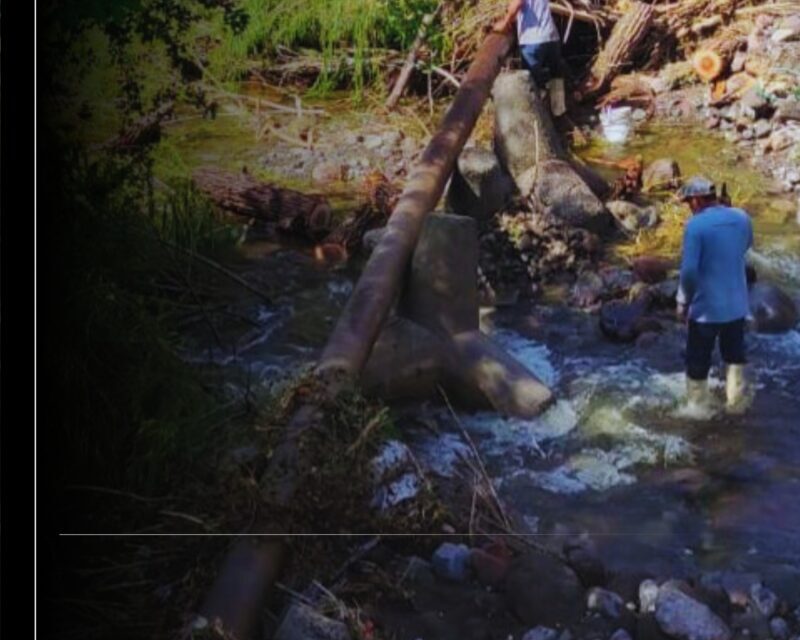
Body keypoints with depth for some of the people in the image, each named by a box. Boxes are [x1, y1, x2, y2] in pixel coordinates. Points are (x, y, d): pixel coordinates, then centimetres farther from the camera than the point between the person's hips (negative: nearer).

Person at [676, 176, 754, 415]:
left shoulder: (696, 225, -20)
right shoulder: (742, 218, -2)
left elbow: (688, 270, -22)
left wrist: (683, 301, -8)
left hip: (706, 306, -5)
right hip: (736, 303, 5)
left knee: (698, 360, 12)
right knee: (735, 356, 23)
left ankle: (697, 407, 24)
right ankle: (736, 403, 32)